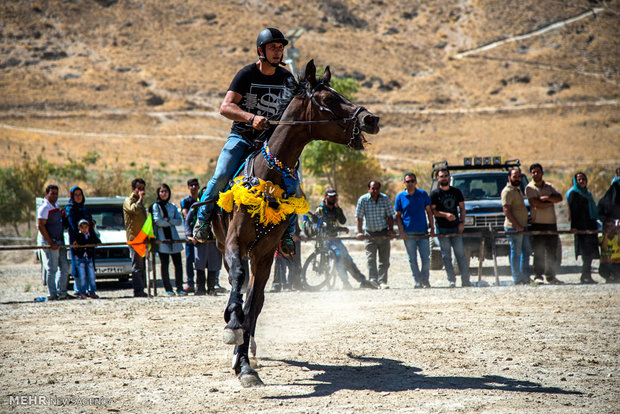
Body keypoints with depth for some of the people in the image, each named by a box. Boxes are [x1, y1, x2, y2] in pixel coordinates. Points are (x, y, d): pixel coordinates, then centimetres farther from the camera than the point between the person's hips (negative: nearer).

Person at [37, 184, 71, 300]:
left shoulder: (56, 205, 14)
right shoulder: (44, 208, -13)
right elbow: (40, 226, -19)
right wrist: (51, 243, -20)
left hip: (60, 242, 9)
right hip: (50, 242, -9)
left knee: (64, 267, 10)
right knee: (52, 269, -5)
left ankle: (62, 292, 18)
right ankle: (52, 294, -1)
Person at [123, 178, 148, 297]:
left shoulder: (139, 202, 24)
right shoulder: (128, 201, -3)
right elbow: (134, 209, -26)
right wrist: (140, 199, -12)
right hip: (134, 238, -9)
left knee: (142, 266, 9)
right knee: (137, 265, -12)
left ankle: (141, 291, 13)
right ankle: (138, 291, -14)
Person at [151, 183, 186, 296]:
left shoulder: (173, 206, 16)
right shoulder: (155, 206, 3)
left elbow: (179, 220, 6)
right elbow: (158, 221, -10)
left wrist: (169, 220, -10)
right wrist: (172, 223, -1)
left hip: (173, 237, 4)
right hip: (162, 238, -4)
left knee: (178, 263, -1)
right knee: (164, 264, -1)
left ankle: (179, 288, 6)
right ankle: (168, 289, 5)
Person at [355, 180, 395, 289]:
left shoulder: (385, 199, 0)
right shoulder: (363, 200, -4)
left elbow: (390, 216, 3)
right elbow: (359, 217, -5)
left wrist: (391, 229, -7)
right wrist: (360, 232, -13)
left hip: (384, 233, 1)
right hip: (369, 234, -1)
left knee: (384, 259, 0)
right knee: (371, 258, -10)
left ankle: (382, 282, 4)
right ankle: (373, 281, -14)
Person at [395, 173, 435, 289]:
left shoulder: (423, 194, 6)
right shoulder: (400, 197, 3)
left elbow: (429, 212, 10)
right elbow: (398, 216, 5)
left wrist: (432, 228, 4)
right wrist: (401, 231, -6)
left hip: (423, 232, 0)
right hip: (408, 233, 0)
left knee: (426, 258, -1)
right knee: (412, 259, 3)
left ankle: (425, 280, 14)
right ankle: (417, 281, 11)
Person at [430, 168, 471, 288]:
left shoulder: (456, 192, 10)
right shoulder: (435, 193, 2)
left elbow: (462, 207, 14)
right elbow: (432, 210, -2)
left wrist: (462, 222, 1)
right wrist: (445, 215, -17)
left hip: (455, 227, 2)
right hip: (442, 228, -2)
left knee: (461, 254, -1)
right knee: (446, 256, -1)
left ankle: (465, 280, 1)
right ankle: (452, 281, 2)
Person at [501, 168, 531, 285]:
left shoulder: (518, 190, 19)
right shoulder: (507, 191, -11)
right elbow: (506, 210, -18)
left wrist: (523, 225, 19)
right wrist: (517, 226, -22)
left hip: (523, 226, 10)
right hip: (513, 228, -10)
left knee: (526, 252, 13)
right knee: (516, 253, -6)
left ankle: (525, 278, 22)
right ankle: (517, 279, -2)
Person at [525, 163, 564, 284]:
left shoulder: (549, 186, 16)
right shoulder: (530, 188, 0)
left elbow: (559, 197, 2)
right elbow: (536, 204, -13)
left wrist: (547, 198, -12)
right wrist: (551, 202, -2)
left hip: (551, 223, 5)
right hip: (538, 224, -5)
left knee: (552, 252, 6)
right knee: (539, 252, -7)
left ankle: (551, 276, 11)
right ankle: (538, 276, -2)